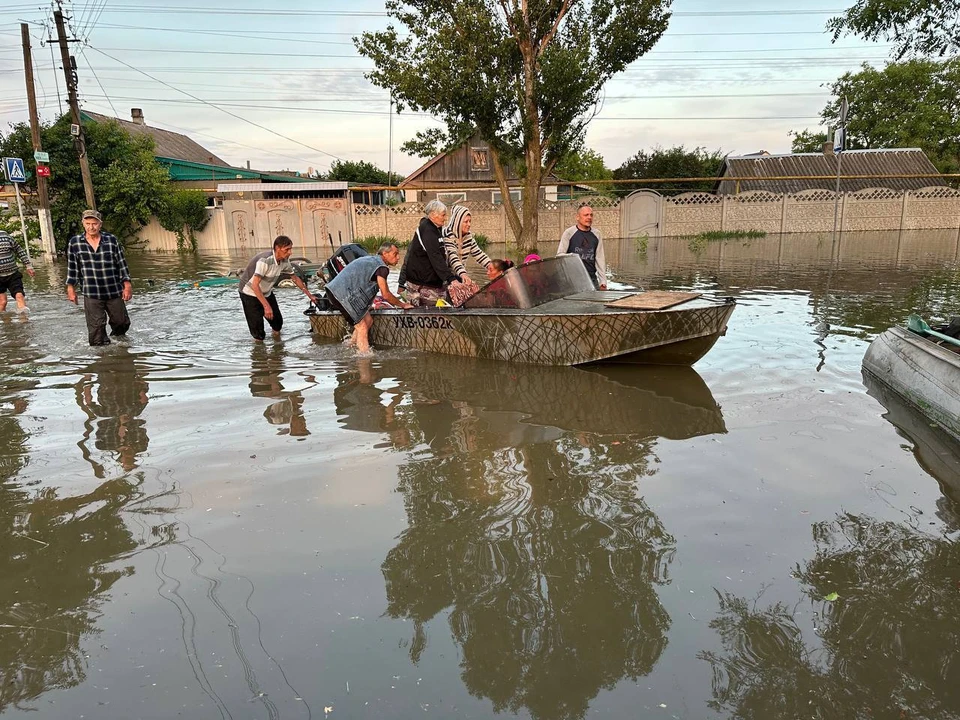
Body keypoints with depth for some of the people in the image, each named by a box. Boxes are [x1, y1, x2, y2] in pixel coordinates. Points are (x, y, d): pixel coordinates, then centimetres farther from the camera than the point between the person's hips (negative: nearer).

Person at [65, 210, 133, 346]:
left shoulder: (112, 240, 0)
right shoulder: (74, 243, 1)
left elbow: (122, 263, 3)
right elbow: (72, 267, 7)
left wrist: (127, 285, -1)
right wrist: (71, 288, 5)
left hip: (114, 291, 1)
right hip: (91, 294, -1)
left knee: (122, 322, 11)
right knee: (96, 327, -5)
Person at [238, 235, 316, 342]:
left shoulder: (284, 261, -9)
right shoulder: (265, 260, -33)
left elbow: (295, 277, 7)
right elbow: (255, 285, -36)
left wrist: (310, 296, 7)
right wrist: (266, 306, -40)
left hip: (266, 293, 7)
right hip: (250, 293, -7)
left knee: (277, 321, 8)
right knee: (257, 326, -8)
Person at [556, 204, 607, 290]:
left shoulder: (596, 234, 12)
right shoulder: (569, 233, 1)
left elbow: (600, 259, 12)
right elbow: (560, 254, -2)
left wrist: (603, 282, 7)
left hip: (592, 279, 4)